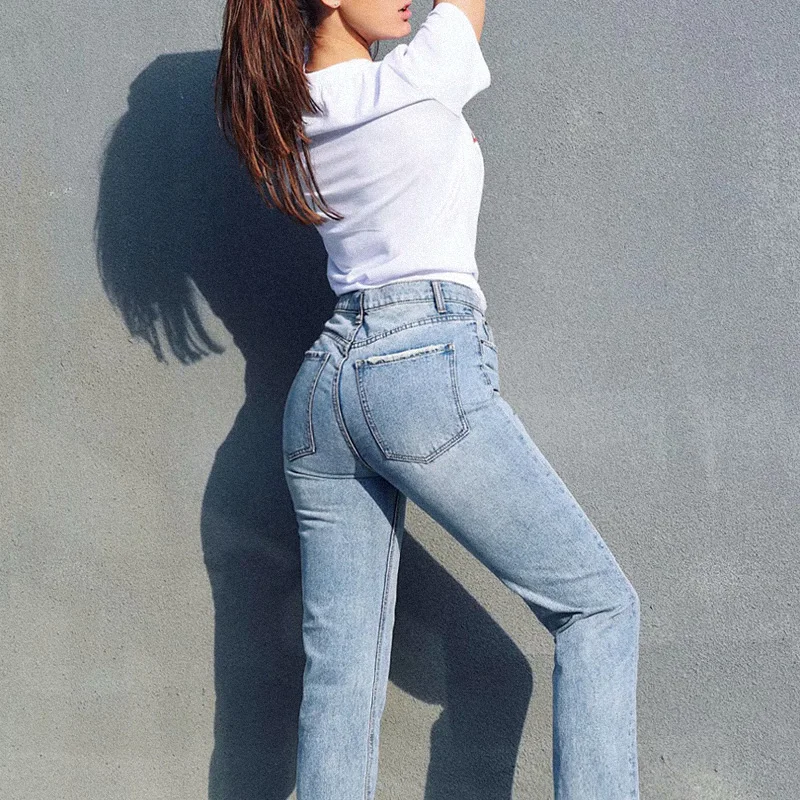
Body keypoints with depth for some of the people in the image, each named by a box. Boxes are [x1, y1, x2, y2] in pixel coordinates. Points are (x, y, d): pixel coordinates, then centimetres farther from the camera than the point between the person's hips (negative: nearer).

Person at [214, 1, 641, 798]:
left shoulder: (290, 114, 12)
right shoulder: (419, 76, -7)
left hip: (320, 387, 8)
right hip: (427, 365, -7)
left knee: (340, 673, 6)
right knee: (598, 606, 6)